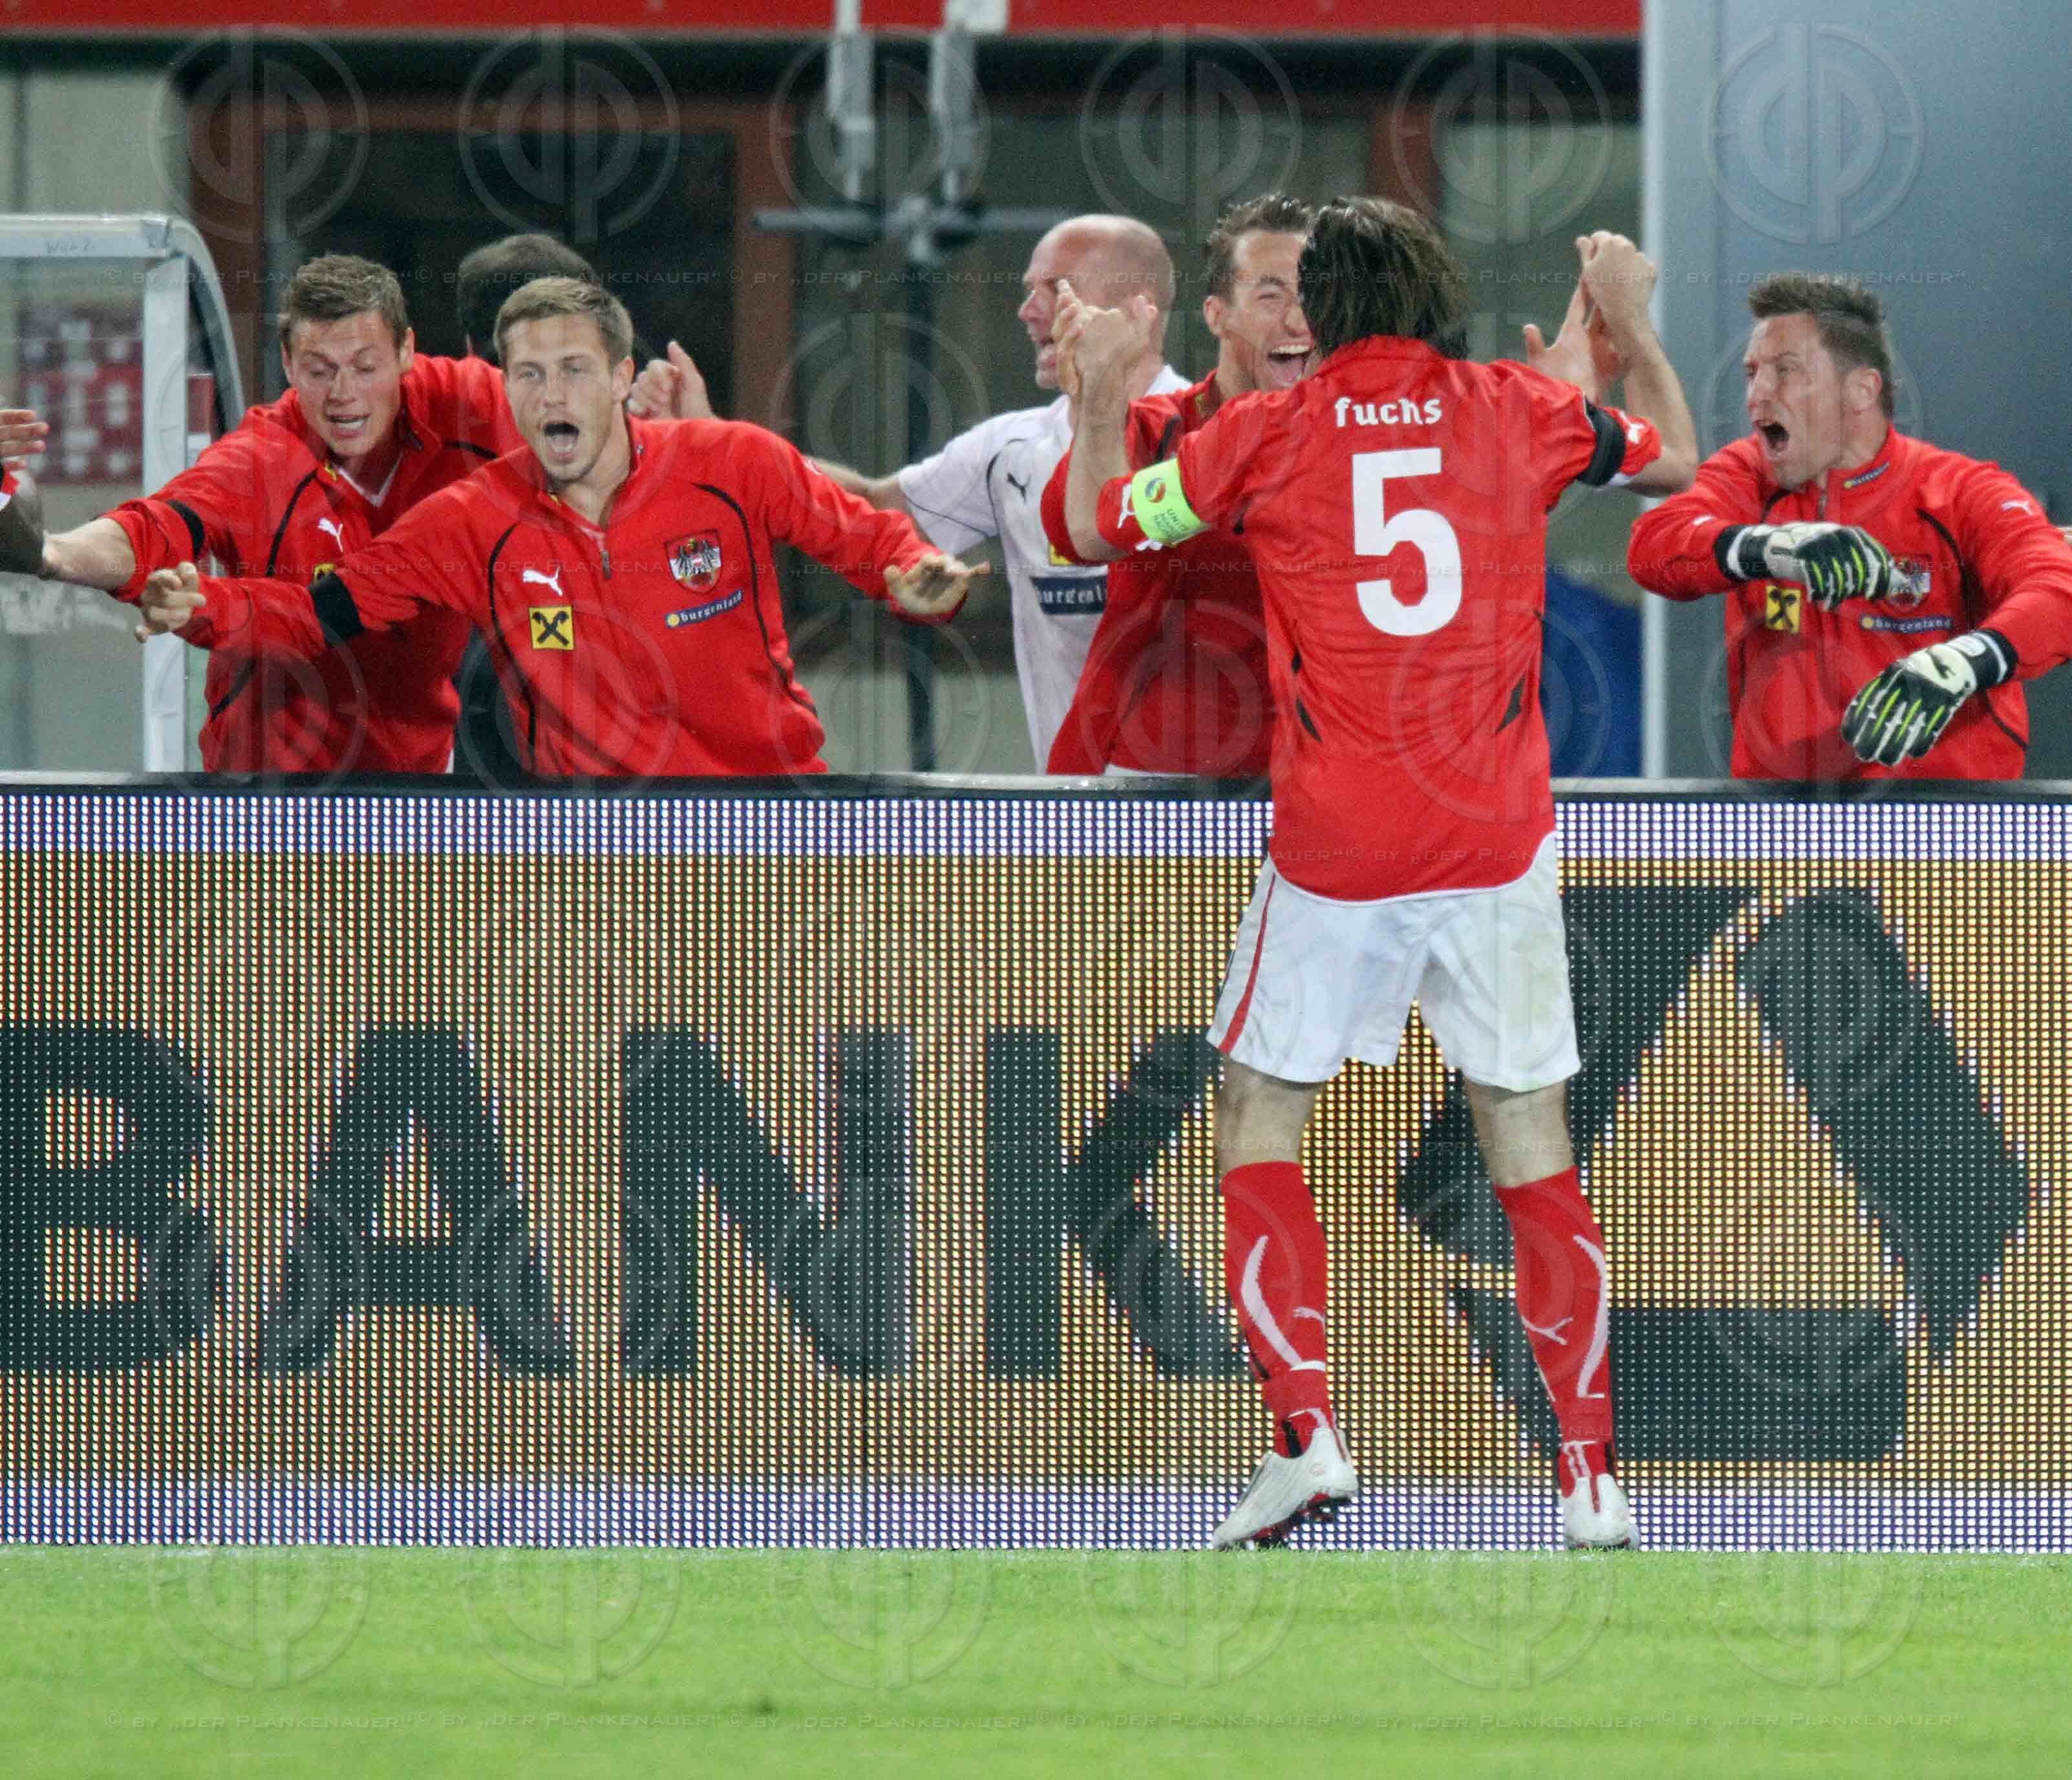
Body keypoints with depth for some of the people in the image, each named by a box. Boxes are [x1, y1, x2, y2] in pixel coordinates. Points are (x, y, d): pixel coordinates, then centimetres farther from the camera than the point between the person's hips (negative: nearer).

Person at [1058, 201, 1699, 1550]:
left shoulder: (1270, 434, -1)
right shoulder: (1520, 414, 4)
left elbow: (1098, 524, 10)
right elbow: (1673, 458, 23)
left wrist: (1099, 393, 24)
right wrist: (1630, 318, 36)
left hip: (1333, 852, -2)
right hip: (1500, 836, 2)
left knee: (1259, 1126, 11)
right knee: (1534, 1149, 8)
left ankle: (1306, 1433, -4)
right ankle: (1593, 1475, 6)